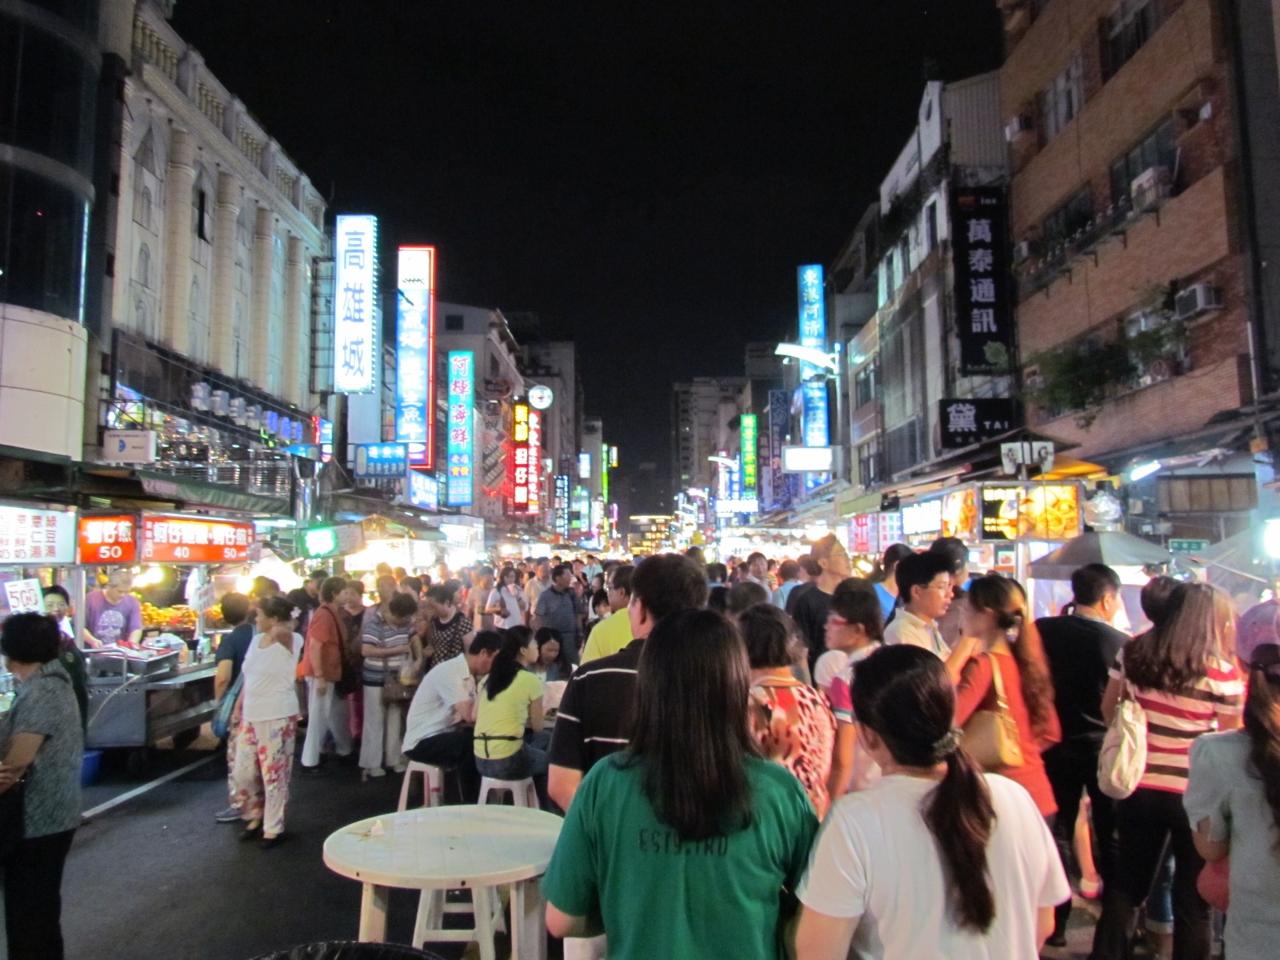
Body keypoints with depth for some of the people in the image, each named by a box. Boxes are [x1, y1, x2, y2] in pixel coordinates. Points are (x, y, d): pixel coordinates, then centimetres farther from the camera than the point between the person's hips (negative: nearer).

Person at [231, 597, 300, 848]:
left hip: (278, 718, -7)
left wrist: (285, 624, -16)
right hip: (251, 717, 7)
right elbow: (249, 679, 17)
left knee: (274, 774, 2)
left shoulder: (289, 642, -13)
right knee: (243, 773, 13)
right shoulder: (256, 641, 9)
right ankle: (254, 817, 34)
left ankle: (273, 828, 17)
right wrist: (239, 709, 17)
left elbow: (281, 631, -38)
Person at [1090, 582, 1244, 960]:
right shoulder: (1222, 673, -15)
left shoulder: (1133, 652, -3)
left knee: (1125, 887, 19)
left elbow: (1108, 709, 5)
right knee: (1192, 903, 13)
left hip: (1137, 789, 4)